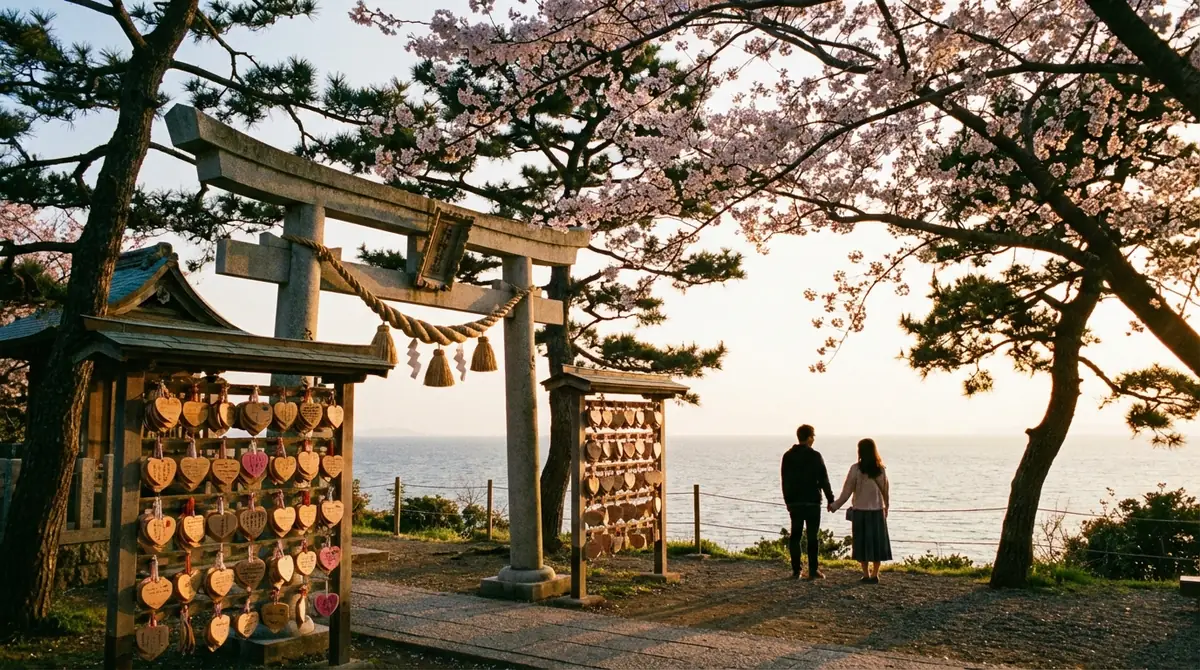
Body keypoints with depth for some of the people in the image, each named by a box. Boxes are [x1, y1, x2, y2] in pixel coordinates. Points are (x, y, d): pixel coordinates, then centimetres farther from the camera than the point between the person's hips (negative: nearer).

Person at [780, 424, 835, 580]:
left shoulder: (788, 456, 5)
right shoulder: (815, 456, -8)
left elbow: (785, 481, 8)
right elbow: (824, 479, -7)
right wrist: (831, 499, 1)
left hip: (794, 502, 4)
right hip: (812, 502, -4)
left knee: (795, 535, 9)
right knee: (813, 536, 2)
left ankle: (796, 571, 8)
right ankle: (813, 571, 1)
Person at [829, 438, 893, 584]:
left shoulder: (856, 469, -10)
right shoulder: (881, 469, -1)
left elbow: (847, 491, -8)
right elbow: (885, 492, 5)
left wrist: (834, 506, 2)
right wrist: (886, 509, 18)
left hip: (860, 511, -2)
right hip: (877, 511, 2)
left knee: (862, 543, 7)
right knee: (877, 542, 9)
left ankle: (866, 575, 9)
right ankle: (874, 575, 10)